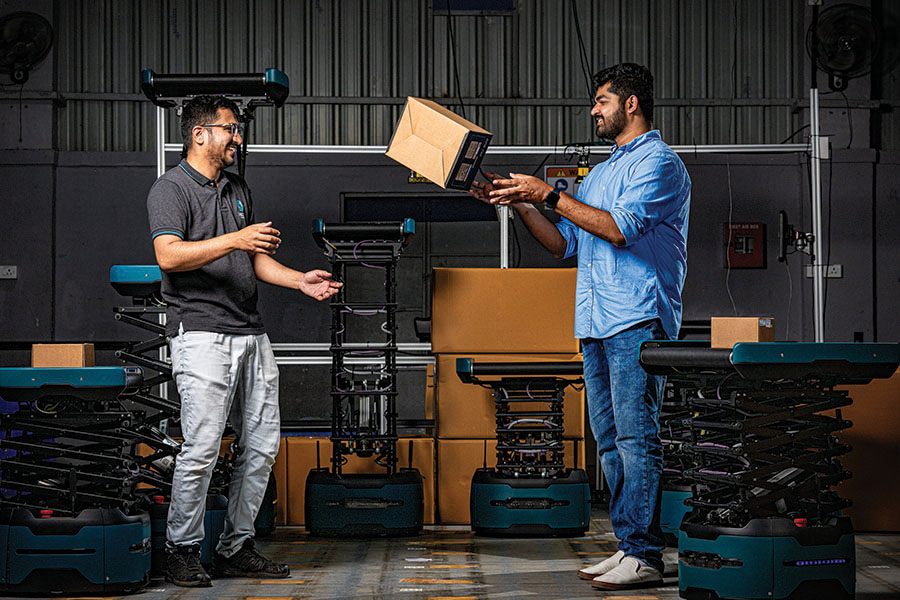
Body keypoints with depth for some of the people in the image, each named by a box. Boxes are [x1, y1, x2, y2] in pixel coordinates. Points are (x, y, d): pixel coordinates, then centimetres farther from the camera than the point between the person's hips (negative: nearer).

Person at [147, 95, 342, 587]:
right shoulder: (171, 189, -2)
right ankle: (182, 551, 2)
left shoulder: (238, 190, 21)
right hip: (201, 334, -8)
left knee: (262, 443, 5)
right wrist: (234, 240, -28)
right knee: (201, 447, -11)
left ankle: (237, 548, 15)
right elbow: (169, 255, -19)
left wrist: (300, 280, 6)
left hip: (250, 334, 8)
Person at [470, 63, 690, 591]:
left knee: (637, 438, -11)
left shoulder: (659, 162, -3)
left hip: (639, 319, -9)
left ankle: (645, 557, -11)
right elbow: (564, 243, 24)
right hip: (596, 326, 9)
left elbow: (620, 229, -16)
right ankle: (628, 547, 12)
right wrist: (521, 203, 10)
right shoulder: (601, 172, 25)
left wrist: (549, 195, -14)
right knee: (611, 442, 8)